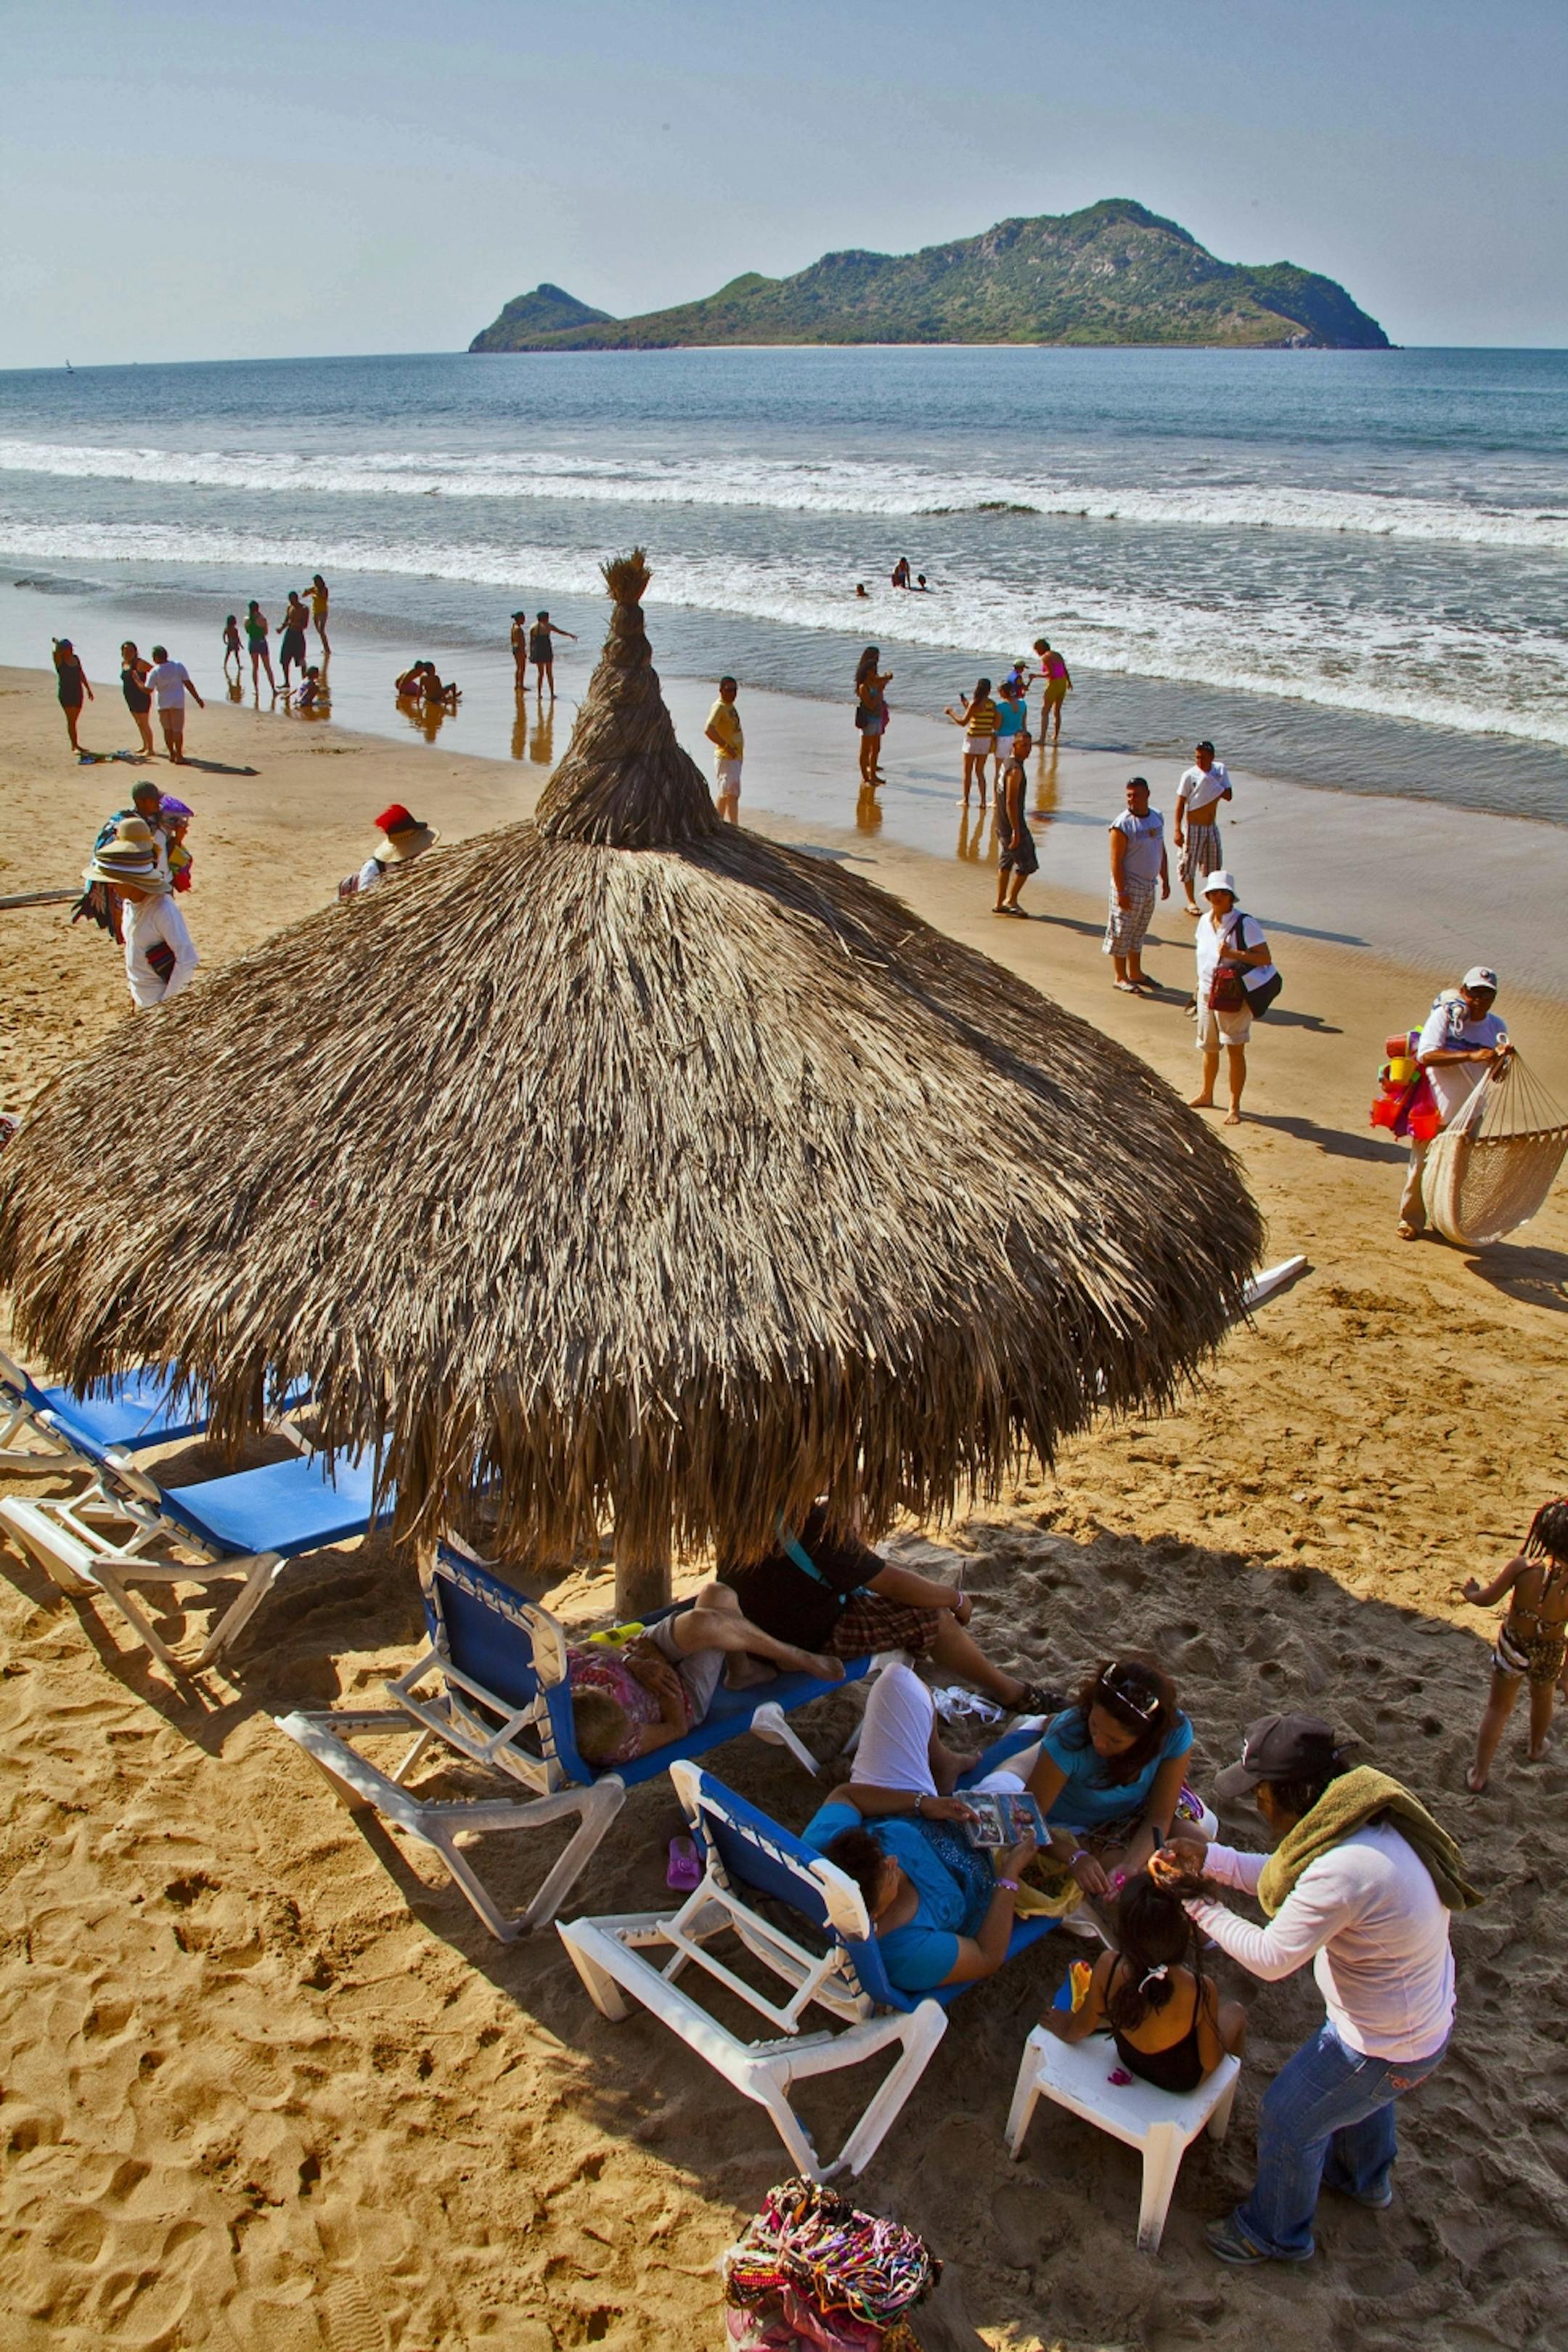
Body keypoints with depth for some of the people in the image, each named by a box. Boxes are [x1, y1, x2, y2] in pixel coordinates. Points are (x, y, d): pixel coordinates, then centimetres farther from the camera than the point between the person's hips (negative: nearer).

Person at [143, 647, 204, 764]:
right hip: (177, 702, 0)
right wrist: (198, 698, -1)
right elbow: (188, 684, -7)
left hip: (162, 703, 0)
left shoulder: (154, 672, -10)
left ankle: (172, 753, 21)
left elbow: (148, 690, -10)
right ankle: (179, 756, -1)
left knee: (167, 729, 15)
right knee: (178, 730, 2)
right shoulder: (179, 666, -7)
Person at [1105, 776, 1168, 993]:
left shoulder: (1157, 817, 6)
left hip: (1149, 885, 7)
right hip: (1129, 886, -7)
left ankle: (1136, 973, 28)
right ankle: (1120, 976, 11)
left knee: (1139, 932, 17)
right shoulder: (1122, 824, -17)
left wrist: (1165, 881, 16)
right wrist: (1121, 892, -21)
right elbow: (1116, 861, -18)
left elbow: (1161, 851, 16)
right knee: (1122, 932, 0)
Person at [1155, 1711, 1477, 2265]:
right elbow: (1289, 1878, 2)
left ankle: (1275, 2234, 40)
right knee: (1361, 2092, 36)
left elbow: (1270, 1959, -29)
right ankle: (1365, 2177, 63)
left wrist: (1200, 1905, -17)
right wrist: (1208, 1858, -6)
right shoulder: (1373, 1815, -11)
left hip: (1385, 2049, -8)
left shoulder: (1342, 1871, -40)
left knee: (1288, 2120, 15)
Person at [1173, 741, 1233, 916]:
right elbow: (1180, 803, -11)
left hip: (1212, 826, 4)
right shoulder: (1189, 775, -14)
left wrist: (1212, 783, -19)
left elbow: (1229, 796, -6)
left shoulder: (1220, 769, -2)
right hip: (1193, 826, -4)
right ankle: (1191, 902, 17)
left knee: (1215, 865, 11)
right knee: (1189, 863, 3)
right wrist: (1178, 830, -16)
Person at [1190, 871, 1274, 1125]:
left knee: (1235, 1049, -7)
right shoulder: (1205, 922, 5)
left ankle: (1235, 1107, 1)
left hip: (1235, 997, -6)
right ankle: (1206, 1095, 37)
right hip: (1207, 994, 6)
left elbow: (1265, 958, -18)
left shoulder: (1245, 924, -14)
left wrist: (1234, 954, -28)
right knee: (1209, 1047, 18)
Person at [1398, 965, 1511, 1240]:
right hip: (1435, 1110, -4)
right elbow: (1426, 1055, -27)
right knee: (1422, 1166, 4)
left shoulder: (1496, 1027, 2)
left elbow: (1496, 1077, 4)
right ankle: (1411, 1220, 18)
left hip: (1471, 1115, 4)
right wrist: (1471, 1056, -35)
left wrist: (1502, 1059, -19)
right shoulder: (1444, 1016, -12)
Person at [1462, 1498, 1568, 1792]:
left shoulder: (1523, 1567, -29)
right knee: (1543, 1698, 33)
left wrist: (1470, 1591, 8)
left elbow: (1486, 1599, -15)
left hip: (1514, 1645, -1)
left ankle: (1479, 1775, 25)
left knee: (1498, 1709, 19)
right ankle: (1537, 1748, 59)